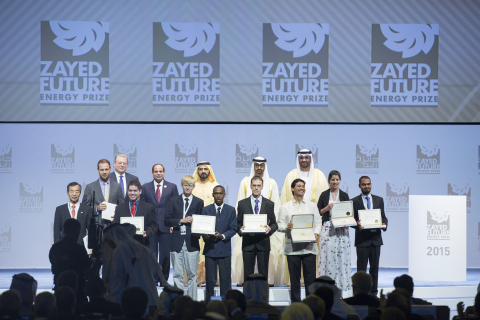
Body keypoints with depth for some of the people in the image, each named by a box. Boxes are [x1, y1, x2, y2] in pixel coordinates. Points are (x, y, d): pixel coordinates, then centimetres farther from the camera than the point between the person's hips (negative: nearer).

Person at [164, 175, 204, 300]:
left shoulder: (199, 202, 9)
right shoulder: (174, 201, 9)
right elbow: (167, 221, 3)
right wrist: (181, 221, -10)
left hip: (192, 242, -1)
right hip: (177, 242, 1)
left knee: (192, 275, 0)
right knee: (177, 275, 2)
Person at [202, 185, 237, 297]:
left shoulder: (231, 210, 8)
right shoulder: (206, 210, 9)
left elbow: (233, 228, 2)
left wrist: (223, 236, -15)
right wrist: (205, 236, -17)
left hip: (224, 249, 0)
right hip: (210, 249, 0)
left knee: (226, 279, 1)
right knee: (210, 279, 1)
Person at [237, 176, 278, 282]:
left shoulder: (269, 204, 10)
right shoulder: (242, 204, 9)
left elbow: (274, 224, 9)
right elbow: (238, 223, 10)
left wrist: (270, 228, -13)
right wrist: (240, 229, -13)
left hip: (263, 243, 0)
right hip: (248, 244, 0)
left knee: (263, 274, 1)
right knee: (248, 274, 1)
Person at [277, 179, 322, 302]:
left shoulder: (312, 206, 15)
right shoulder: (285, 207, 10)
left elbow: (318, 223, 11)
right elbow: (279, 225, 5)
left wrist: (316, 234, -8)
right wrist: (286, 227, -17)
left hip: (309, 247, 1)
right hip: (292, 248, -1)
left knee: (310, 277, -3)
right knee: (294, 278, 2)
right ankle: (295, 303, 8)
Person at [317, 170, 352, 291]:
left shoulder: (344, 195, 9)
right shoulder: (324, 195, 6)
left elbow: (349, 212, 10)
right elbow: (318, 212, 5)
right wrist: (327, 208, -13)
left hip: (341, 230, 1)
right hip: (328, 229, -1)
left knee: (341, 257, -2)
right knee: (328, 256, -5)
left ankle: (339, 287, 2)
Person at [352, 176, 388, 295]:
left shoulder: (379, 200, 13)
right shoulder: (354, 201, 3)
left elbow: (383, 217, 13)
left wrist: (384, 224, -9)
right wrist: (357, 224, -21)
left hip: (375, 238, 3)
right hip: (362, 239, -3)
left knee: (374, 267, 6)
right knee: (361, 268, -2)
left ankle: (373, 292, 12)